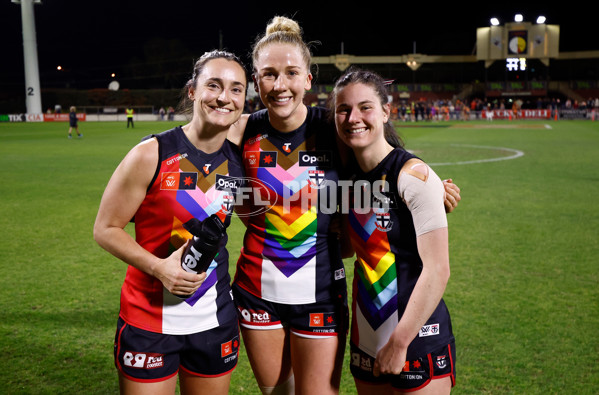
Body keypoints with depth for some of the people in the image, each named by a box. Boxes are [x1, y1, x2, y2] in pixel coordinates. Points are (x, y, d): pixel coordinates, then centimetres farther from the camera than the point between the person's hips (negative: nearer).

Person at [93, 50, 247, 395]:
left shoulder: (239, 161, -1)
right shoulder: (152, 154, -13)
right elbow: (106, 229, -9)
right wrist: (158, 267, -21)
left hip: (216, 321, 4)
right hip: (150, 321, -4)